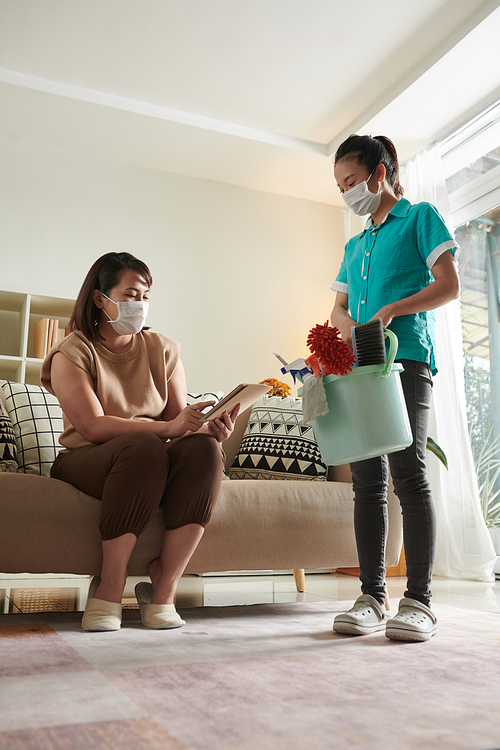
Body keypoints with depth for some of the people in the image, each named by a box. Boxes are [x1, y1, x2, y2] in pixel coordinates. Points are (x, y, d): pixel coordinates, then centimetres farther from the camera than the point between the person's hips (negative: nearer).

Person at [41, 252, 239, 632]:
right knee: (142, 446, -37)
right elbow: (93, 427, -17)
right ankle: (109, 590, -25)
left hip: (154, 470, 4)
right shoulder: (72, 353, -2)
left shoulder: (163, 349, 10)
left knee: (204, 447, -29)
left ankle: (163, 588, -24)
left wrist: (209, 428, -21)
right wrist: (166, 427, -29)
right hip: (86, 463, -3)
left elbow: (183, 423, 3)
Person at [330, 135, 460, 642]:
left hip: (407, 359, -6)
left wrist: (389, 311, -13)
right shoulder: (354, 246, 27)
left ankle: (418, 601, -4)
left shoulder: (419, 218, 9)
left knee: (408, 475, -11)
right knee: (367, 481, 1)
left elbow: (449, 285, -2)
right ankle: (371, 598, 5)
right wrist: (347, 325, 0)